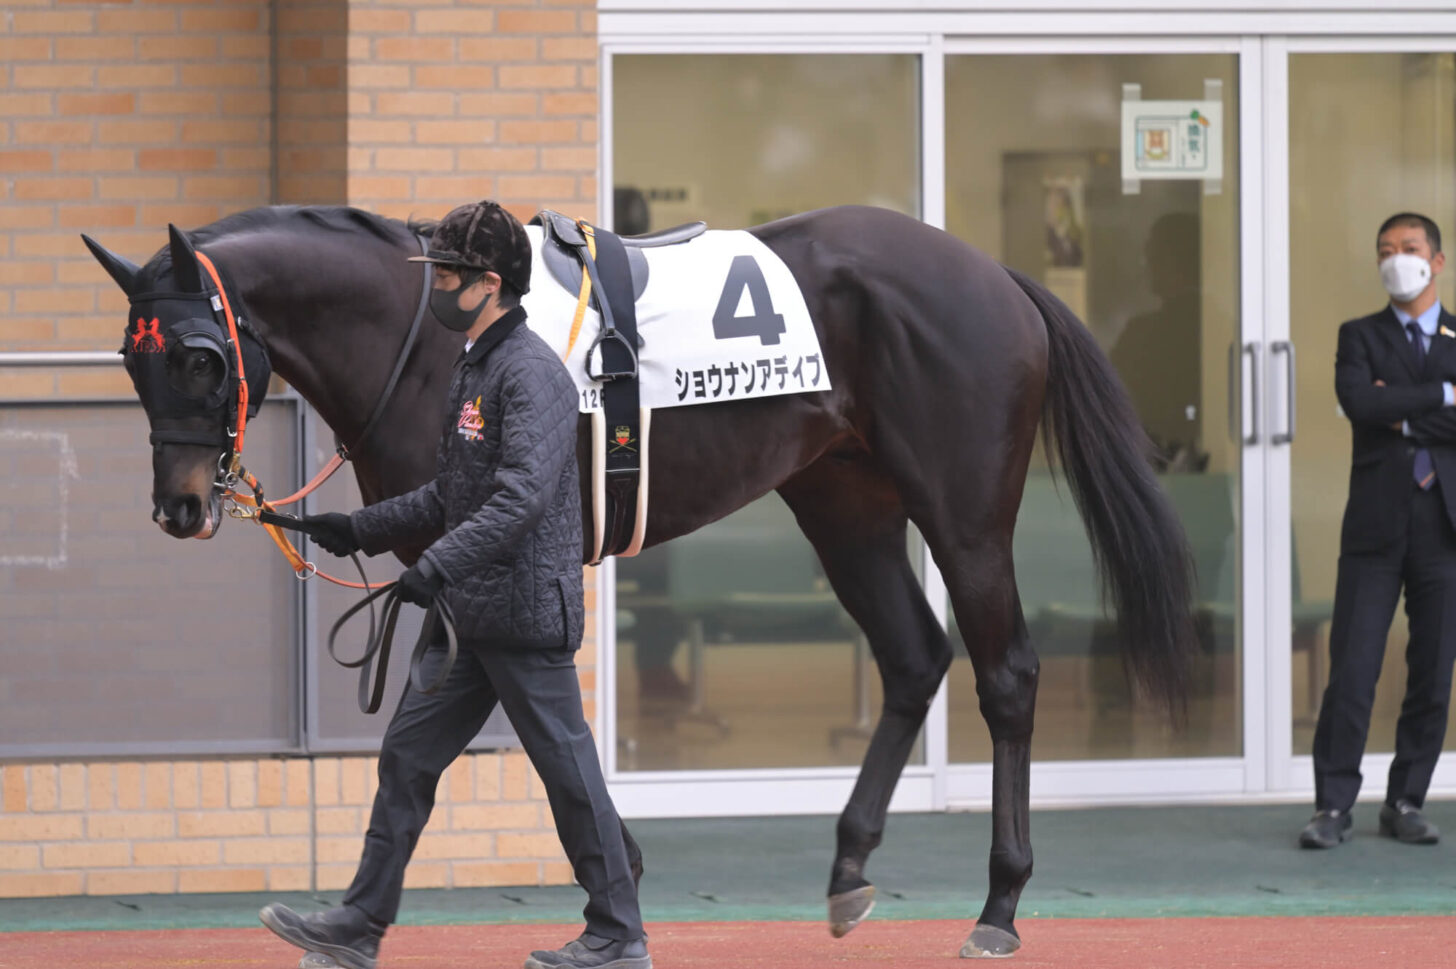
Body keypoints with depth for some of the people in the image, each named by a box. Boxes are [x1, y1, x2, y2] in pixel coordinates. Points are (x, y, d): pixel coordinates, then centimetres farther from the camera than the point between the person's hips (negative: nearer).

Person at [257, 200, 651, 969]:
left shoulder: (531, 373, -16)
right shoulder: (472, 368, 15)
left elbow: (523, 496, -28)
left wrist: (440, 564, -36)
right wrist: (363, 528, 17)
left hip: (527, 614, -10)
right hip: (469, 615, 10)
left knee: (567, 772, -1)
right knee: (407, 755, 7)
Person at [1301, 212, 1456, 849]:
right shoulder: (1360, 337, 10)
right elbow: (1358, 401, -10)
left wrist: (1403, 416, -8)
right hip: (1376, 527, -1)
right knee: (1352, 670, -7)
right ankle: (1333, 805, -3)